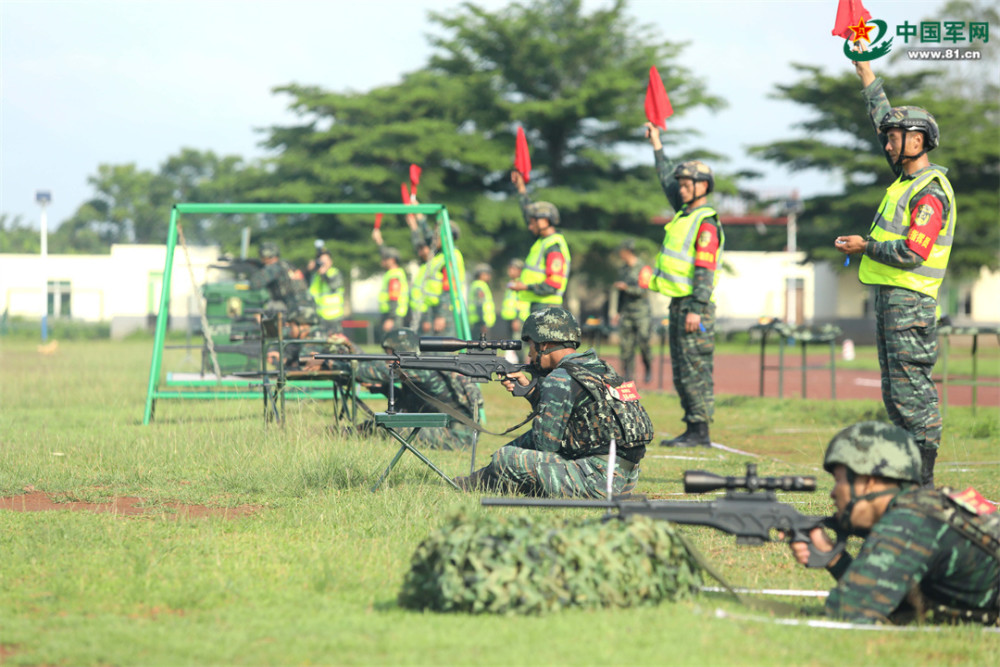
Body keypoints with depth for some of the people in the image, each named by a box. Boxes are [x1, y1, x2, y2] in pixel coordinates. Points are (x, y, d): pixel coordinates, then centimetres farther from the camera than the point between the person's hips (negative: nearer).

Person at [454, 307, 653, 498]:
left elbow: (546, 443, -11)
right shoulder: (603, 369, 15)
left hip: (597, 479, -9)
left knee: (506, 458, -2)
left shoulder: (560, 380, -12)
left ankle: (472, 485, 26)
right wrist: (529, 389, 21)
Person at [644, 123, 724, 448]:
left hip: (695, 305, -10)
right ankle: (692, 429, 12)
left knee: (695, 369, -10)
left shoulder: (706, 223, -12)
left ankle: (700, 431, -10)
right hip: (678, 304, 10)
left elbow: (705, 269, -19)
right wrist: (657, 146, 37)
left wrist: (696, 310, -24)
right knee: (682, 372, 10)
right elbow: (667, 182, 33)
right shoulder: (685, 212, 15)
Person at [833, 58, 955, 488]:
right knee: (895, 390, 10)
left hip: (910, 302, -10)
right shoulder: (908, 178, 14)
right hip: (889, 296, 10)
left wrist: (866, 246, -12)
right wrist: (865, 73, 29)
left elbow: (912, 253, -23)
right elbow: (886, 118, 27)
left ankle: (924, 480, -10)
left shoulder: (929, 194, -14)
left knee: (912, 387, -10)